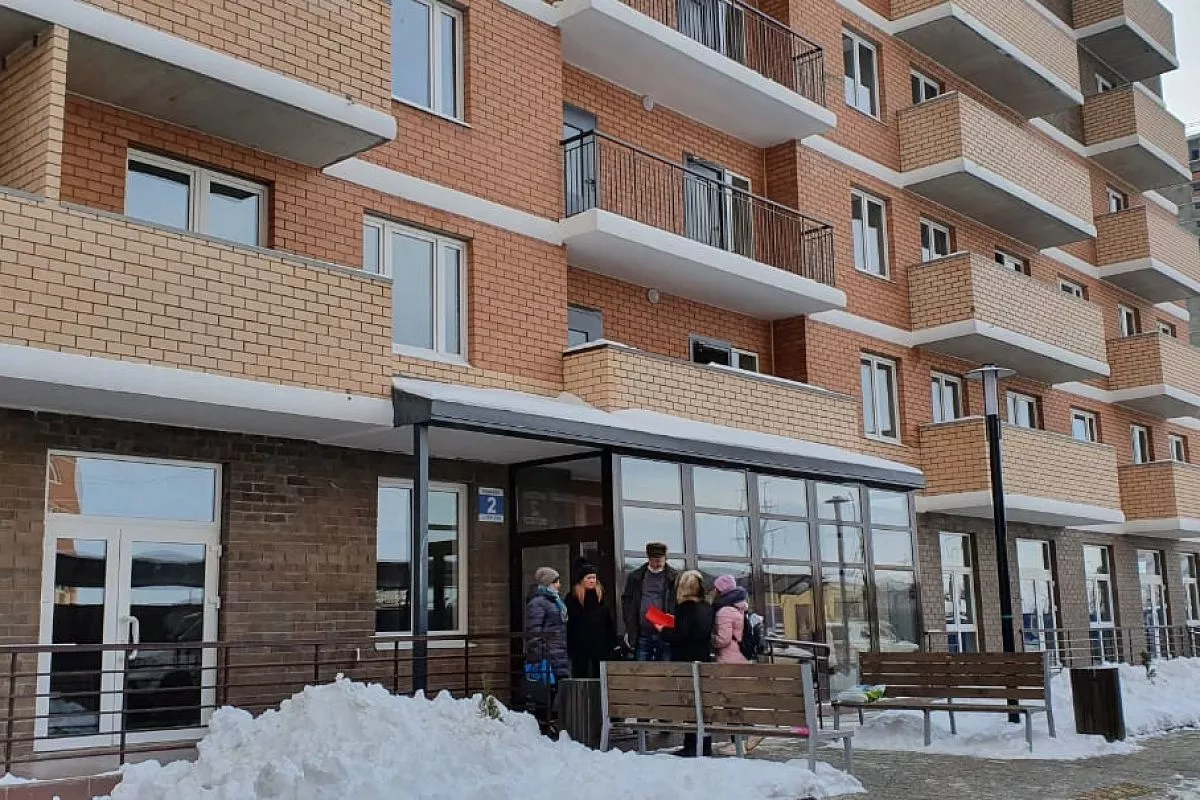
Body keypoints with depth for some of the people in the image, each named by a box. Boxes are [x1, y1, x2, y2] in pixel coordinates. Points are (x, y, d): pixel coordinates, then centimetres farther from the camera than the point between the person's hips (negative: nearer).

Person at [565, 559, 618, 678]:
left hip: (600, 644, 2)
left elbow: (610, 620, 7)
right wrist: (569, 645, -8)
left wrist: (613, 641, 3)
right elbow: (567, 623, -4)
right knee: (580, 676, 6)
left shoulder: (601, 595, 5)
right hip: (580, 645, -2)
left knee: (600, 676, 7)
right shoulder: (572, 597, -4)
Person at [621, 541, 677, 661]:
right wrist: (629, 630, 5)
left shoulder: (674, 578, 1)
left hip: (665, 635, -2)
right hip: (642, 635, 2)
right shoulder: (635, 577, 8)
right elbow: (626, 601, 10)